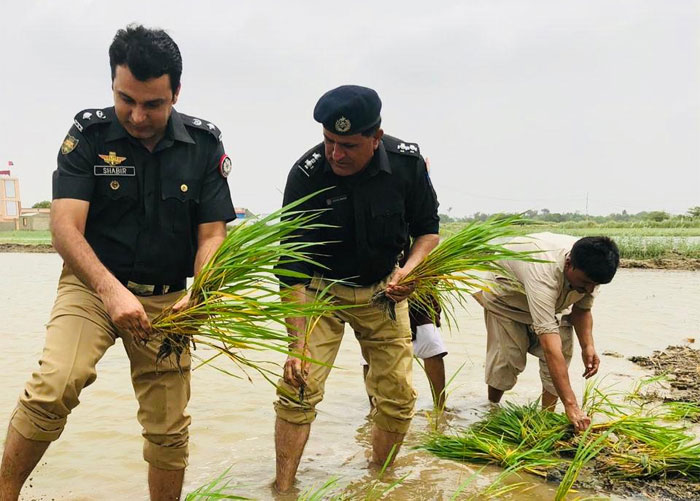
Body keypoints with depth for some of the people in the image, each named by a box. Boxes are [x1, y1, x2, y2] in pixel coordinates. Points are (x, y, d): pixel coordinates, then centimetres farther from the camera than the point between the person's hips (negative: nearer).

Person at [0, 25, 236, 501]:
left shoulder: (204, 144, -5)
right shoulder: (89, 134, -9)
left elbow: (212, 235, -5)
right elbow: (66, 228, -16)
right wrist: (112, 290, -33)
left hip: (167, 299, 2)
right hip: (91, 286, -2)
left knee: (169, 428, 5)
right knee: (54, 386, -27)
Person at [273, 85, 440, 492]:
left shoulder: (407, 162, -17)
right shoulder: (306, 175, -24)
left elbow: (428, 229, -2)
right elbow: (293, 267, -22)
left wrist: (408, 271, -23)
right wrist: (298, 344, -27)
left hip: (383, 288, 2)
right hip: (321, 289, -2)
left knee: (399, 396, 1)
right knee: (298, 389, -12)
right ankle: (283, 489, 5)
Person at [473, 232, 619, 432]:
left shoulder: (589, 270, -26)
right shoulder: (544, 273, -48)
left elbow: (582, 309, -5)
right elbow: (550, 345, -51)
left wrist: (587, 346, -25)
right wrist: (571, 405, -53)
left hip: (553, 300, 6)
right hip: (505, 294, -6)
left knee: (563, 349, -11)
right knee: (507, 357, -11)